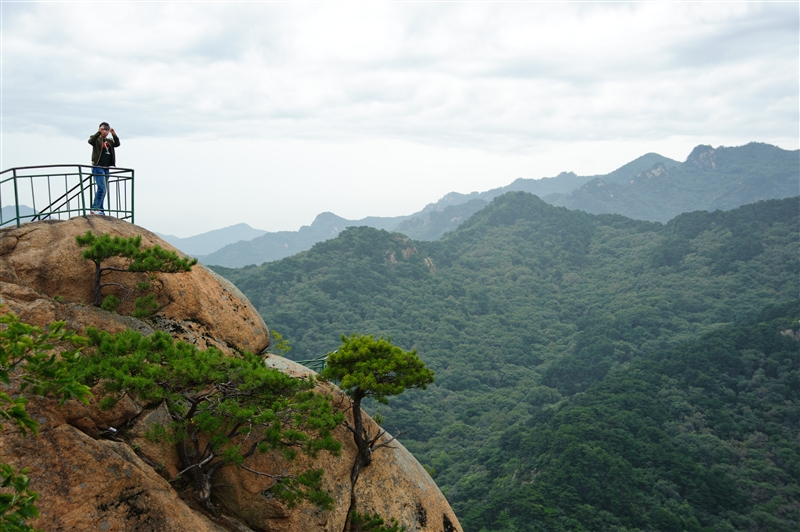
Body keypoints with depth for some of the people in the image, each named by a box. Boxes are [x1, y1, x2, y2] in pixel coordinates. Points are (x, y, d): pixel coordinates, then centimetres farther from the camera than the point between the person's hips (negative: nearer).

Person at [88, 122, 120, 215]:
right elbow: (90, 141, -22)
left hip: (106, 168, 7)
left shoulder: (109, 141, 17)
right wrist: (99, 132, -30)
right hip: (98, 167, -7)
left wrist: (114, 134, -14)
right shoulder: (96, 139, 0)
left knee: (104, 190, 8)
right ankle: (95, 209, -18)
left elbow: (117, 144, 0)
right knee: (102, 188, -18)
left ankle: (100, 209, 13)